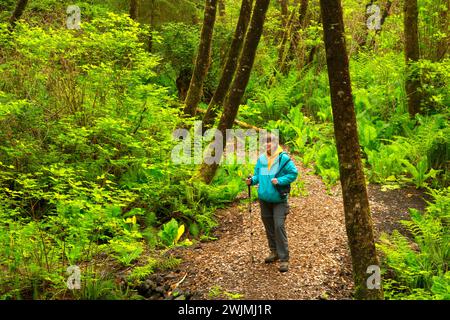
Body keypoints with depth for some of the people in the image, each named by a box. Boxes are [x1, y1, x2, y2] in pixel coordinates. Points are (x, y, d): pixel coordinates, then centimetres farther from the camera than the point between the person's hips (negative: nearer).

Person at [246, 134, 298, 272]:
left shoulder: (283, 158, -11)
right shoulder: (261, 158, 4)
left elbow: (293, 173, -9)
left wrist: (280, 180, -20)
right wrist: (252, 180, -9)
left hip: (279, 199, -6)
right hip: (264, 198, 6)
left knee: (279, 226, -12)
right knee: (268, 226, 15)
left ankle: (284, 258, -4)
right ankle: (274, 252, 33)